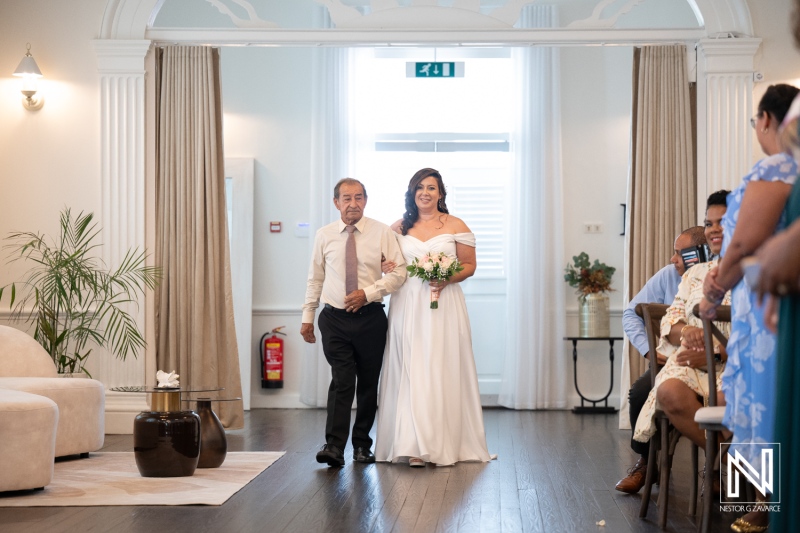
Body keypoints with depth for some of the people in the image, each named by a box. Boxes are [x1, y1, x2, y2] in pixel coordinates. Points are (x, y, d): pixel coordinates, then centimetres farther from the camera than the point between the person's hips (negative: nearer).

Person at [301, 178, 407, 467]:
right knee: (342, 381, -12)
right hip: (335, 318, 0)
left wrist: (368, 293, -13)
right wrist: (307, 317, 11)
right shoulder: (324, 236, 6)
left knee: (369, 384, 7)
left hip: (370, 317, 0)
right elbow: (315, 279, 13)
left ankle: (362, 446, 19)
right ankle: (334, 446, -14)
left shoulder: (382, 232, 1)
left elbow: (399, 272, -1)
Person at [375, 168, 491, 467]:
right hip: (407, 306, 2)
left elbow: (469, 265, 5)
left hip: (443, 305, -2)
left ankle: (443, 445, 3)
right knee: (410, 373, -3)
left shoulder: (456, 226, 4)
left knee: (441, 372, -3)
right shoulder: (399, 227, 11)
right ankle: (414, 445, -3)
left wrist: (447, 279, -13)